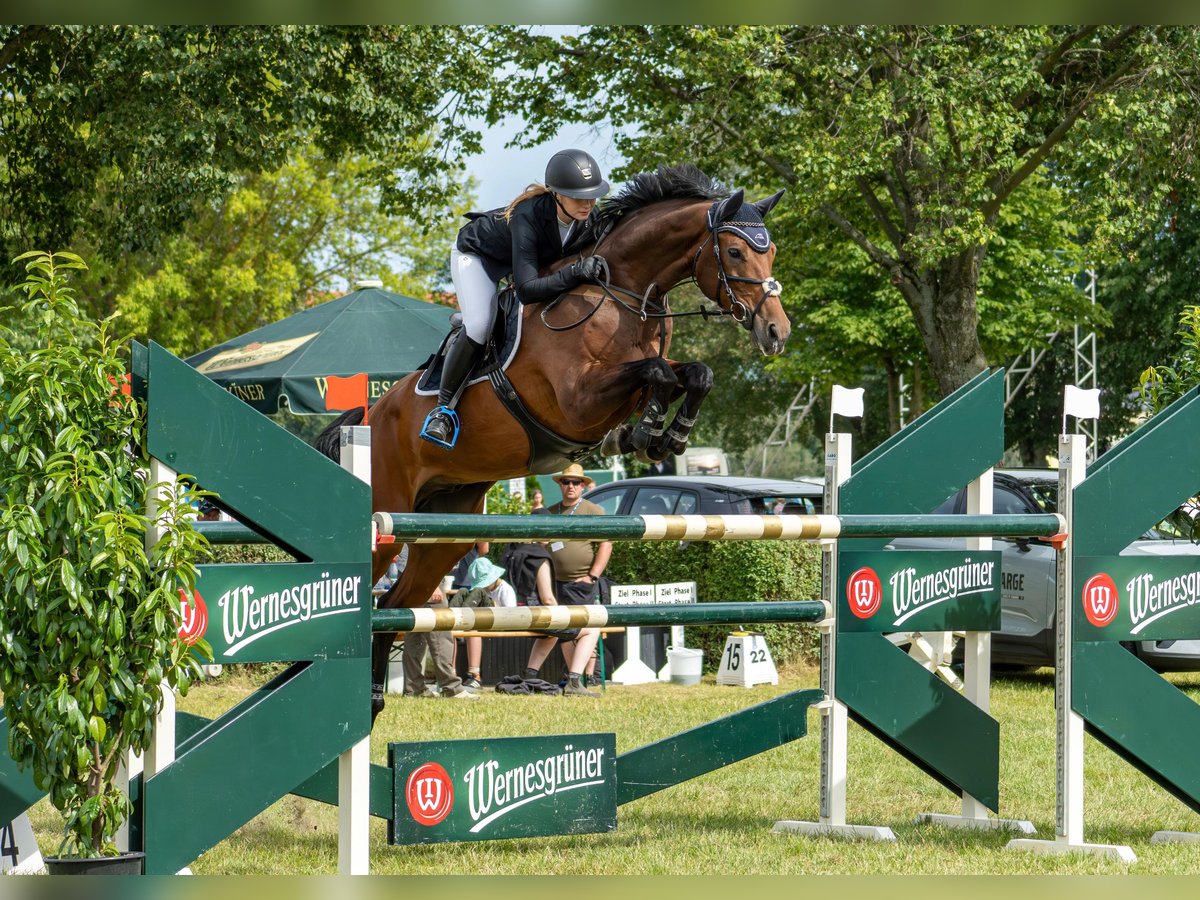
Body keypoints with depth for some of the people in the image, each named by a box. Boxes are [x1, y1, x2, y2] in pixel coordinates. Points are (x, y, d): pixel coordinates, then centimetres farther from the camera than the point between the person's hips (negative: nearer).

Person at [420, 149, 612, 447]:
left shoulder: (589, 216, -26)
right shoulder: (528, 217, -43)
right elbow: (527, 289, -49)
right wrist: (574, 272, -58)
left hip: (528, 258, 7)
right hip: (477, 255, -7)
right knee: (478, 326, -28)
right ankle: (444, 406, -12)